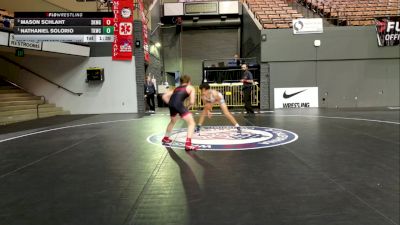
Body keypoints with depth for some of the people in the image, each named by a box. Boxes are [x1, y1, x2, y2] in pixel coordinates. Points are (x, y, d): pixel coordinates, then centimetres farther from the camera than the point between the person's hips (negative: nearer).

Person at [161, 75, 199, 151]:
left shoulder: (177, 88, 32)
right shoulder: (191, 88, 19)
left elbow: (164, 97, 24)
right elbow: (192, 102, 7)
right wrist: (188, 106, 26)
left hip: (171, 104, 6)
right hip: (178, 104, -6)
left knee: (173, 121, 34)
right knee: (192, 123, 1)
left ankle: (165, 139, 50)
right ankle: (188, 144, -12)